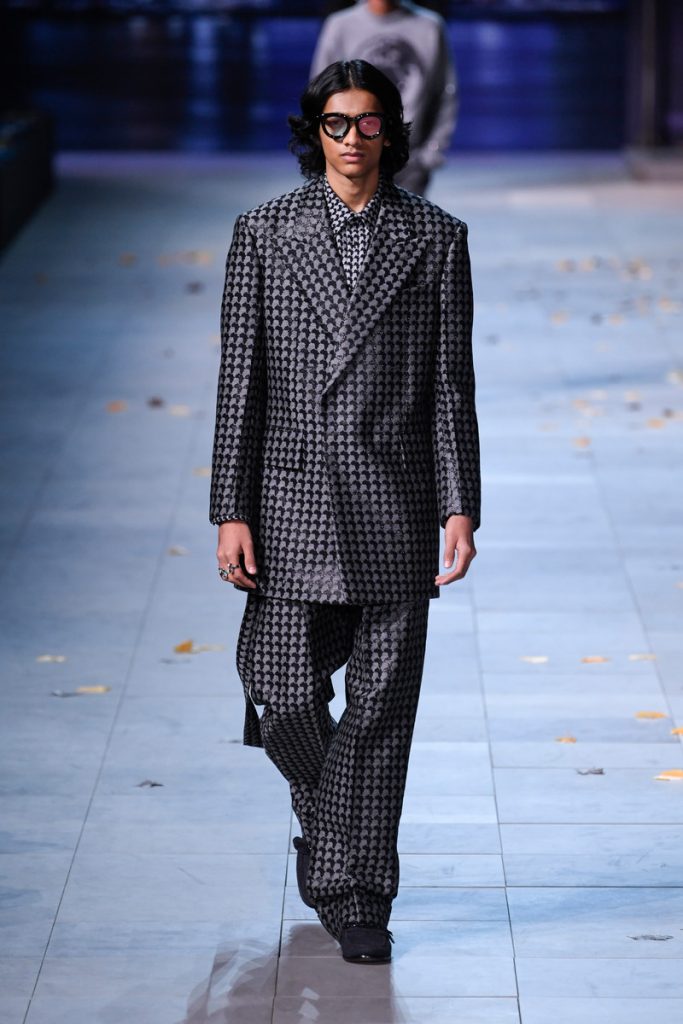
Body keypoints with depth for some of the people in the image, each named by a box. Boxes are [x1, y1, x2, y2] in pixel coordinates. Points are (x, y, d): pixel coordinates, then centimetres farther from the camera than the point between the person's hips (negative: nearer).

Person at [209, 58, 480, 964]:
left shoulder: (436, 238, 4)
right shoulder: (265, 233, 4)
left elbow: (453, 383, 3)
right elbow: (240, 379, 3)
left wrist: (460, 508, -4)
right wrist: (231, 511, -3)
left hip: (394, 508, 0)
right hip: (293, 500, 0)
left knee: (380, 709, 1)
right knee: (287, 698, 1)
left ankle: (354, 895, 12)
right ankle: (327, 810, 33)